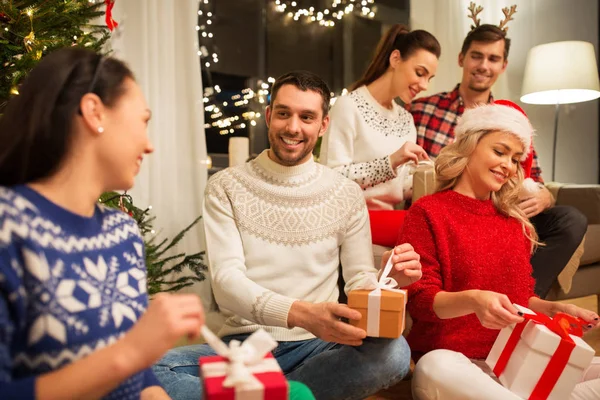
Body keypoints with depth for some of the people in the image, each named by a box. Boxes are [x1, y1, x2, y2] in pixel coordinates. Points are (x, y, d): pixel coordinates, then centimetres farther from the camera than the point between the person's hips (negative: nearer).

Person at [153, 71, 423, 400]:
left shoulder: (346, 194, 6)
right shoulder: (226, 187, 1)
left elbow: (359, 279, 6)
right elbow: (226, 279, -10)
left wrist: (390, 278, -19)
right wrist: (300, 313, -28)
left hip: (318, 346, 2)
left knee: (394, 353, -30)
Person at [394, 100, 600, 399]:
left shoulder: (513, 221, 14)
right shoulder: (427, 213, -4)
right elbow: (419, 301, -10)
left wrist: (552, 308, 0)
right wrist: (472, 301, -29)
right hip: (453, 359, -4)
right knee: (434, 369, -38)